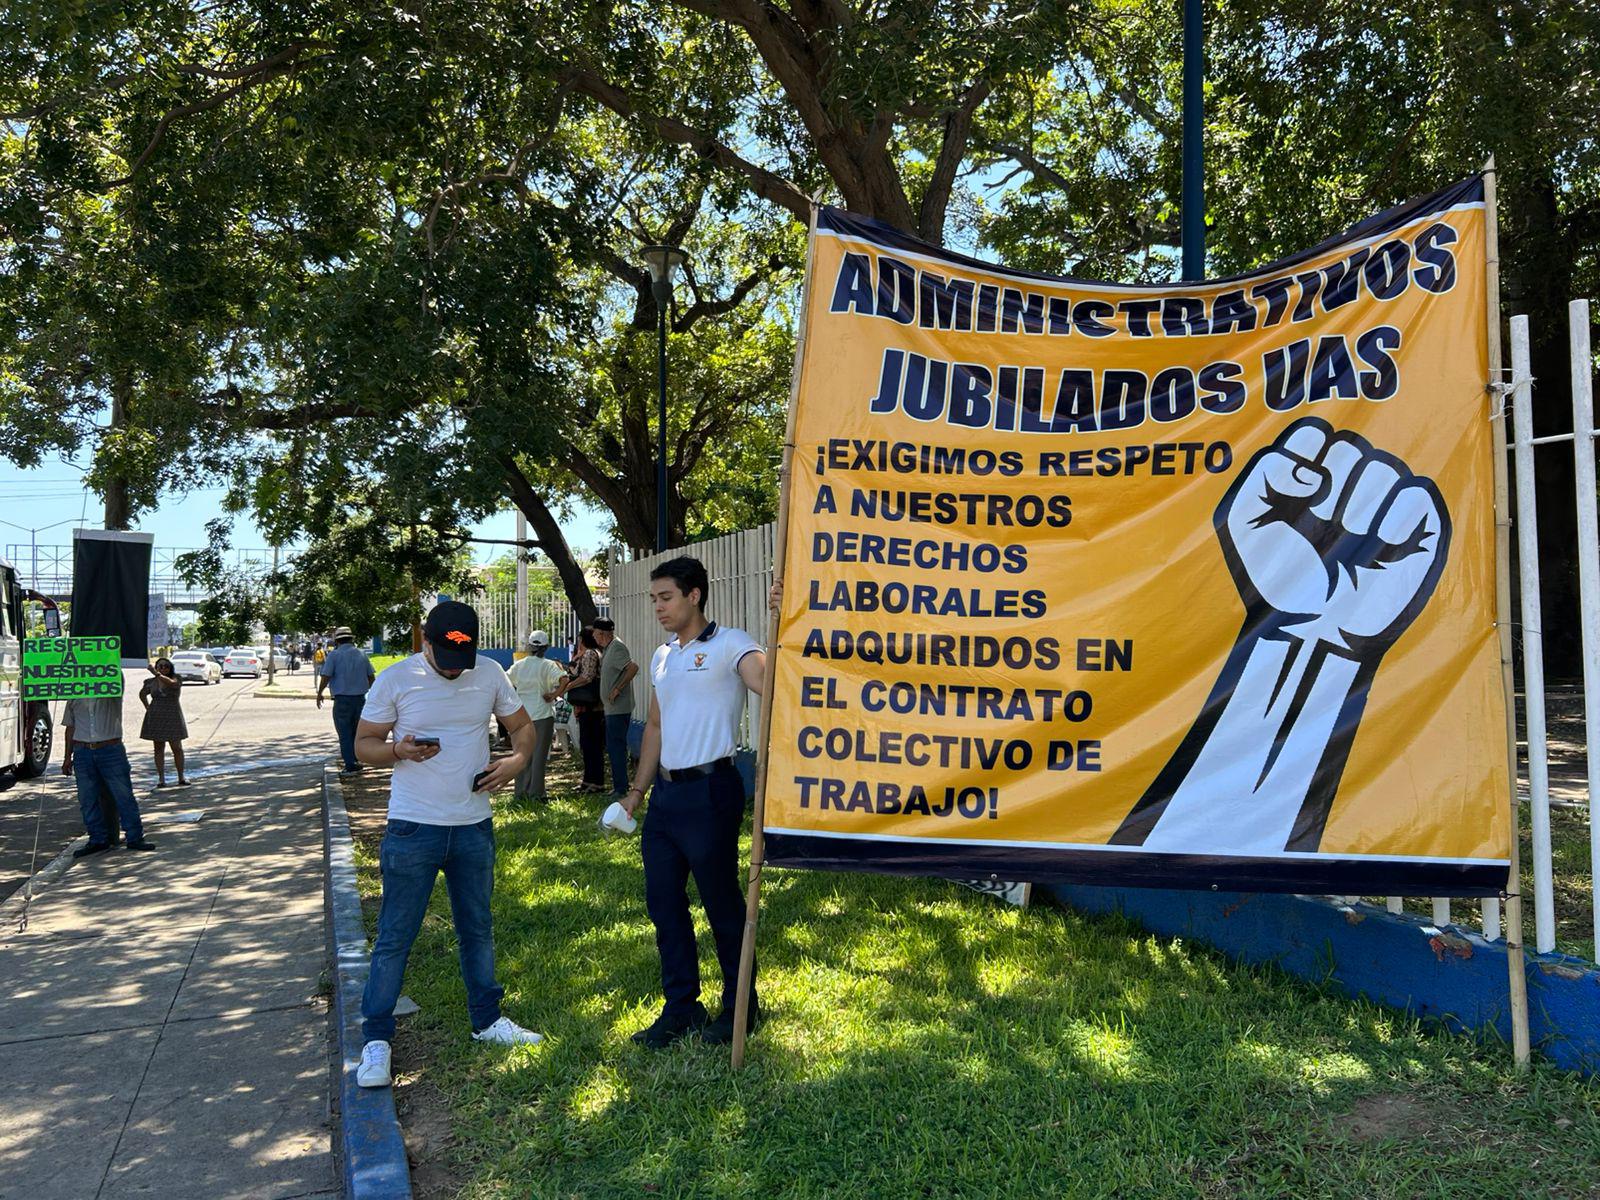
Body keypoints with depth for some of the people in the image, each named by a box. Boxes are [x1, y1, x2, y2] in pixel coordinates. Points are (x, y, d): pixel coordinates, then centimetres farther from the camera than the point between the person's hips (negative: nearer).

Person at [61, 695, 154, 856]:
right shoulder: (74, 696, 12)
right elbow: (70, 727, 14)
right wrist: (67, 756, 11)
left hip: (111, 749, -3)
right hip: (82, 751, 3)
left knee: (124, 796, -2)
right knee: (87, 800, 4)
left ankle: (135, 838, 4)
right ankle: (98, 840, 14)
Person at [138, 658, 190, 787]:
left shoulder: (176, 678, -5)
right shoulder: (151, 682, 4)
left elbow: (172, 683, -30)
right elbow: (142, 694, 23)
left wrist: (157, 674, -37)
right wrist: (147, 708, 12)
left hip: (173, 718, -2)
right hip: (156, 719, 2)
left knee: (177, 748, 0)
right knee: (159, 749, 4)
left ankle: (181, 778, 7)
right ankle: (161, 779, 6)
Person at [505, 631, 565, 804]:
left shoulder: (518, 665, 3)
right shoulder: (548, 665, -9)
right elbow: (563, 680, -24)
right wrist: (553, 695, -12)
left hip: (521, 715, 4)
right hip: (542, 715, -4)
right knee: (539, 755, 3)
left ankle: (520, 792, 18)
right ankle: (536, 794, 4)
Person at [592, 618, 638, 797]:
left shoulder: (617, 647, -15)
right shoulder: (607, 648, 16)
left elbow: (633, 667, -27)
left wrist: (618, 690, -24)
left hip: (618, 708, -10)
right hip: (612, 708, 10)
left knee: (616, 748, -8)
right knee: (614, 747, 15)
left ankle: (621, 789, -5)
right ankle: (619, 787, 23)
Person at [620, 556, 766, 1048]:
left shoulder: (729, 644, -8)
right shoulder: (662, 657, 16)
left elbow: (769, 682, -27)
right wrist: (637, 790, 20)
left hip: (709, 790, -8)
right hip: (665, 793, 8)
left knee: (722, 902, 4)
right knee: (663, 902, 12)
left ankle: (740, 1007, 21)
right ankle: (680, 1008, 26)